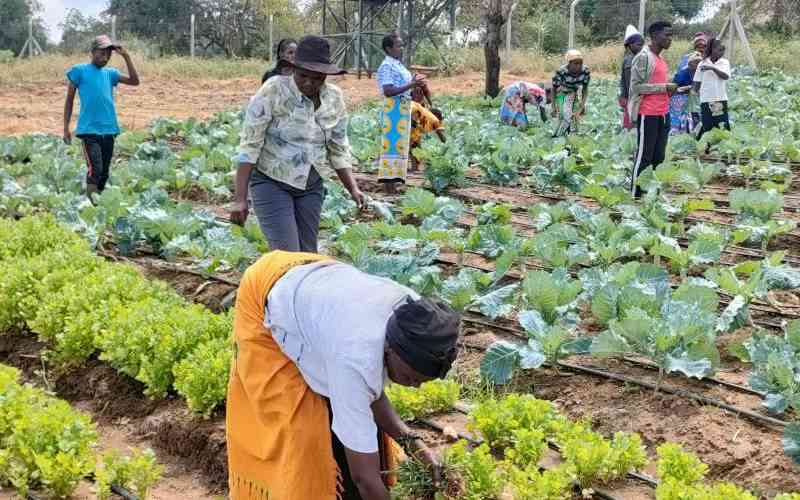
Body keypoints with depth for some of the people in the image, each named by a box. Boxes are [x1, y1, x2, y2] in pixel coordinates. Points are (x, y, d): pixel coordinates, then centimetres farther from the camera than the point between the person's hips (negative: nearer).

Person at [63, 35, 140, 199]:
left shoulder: (110, 73, 12)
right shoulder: (79, 71, 1)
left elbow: (134, 81, 0)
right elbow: (70, 100, 4)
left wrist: (126, 56, -5)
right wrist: (66, 128, 0)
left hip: (109, 130, 5)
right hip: (89, 130, -5)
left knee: (105, 172, 9)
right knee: (95, 169, -17)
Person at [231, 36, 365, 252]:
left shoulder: (334, 99, -1)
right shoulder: (272, 92, -16)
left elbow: (339, 150, 9)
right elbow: (249, 146, -17)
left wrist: (353, 188, -4)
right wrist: (240, 199, -21)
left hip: (311, 186, 5)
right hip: (271, 183, -5)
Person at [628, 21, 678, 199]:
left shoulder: (661, 59, 16)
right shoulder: (643, 57, -10)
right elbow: (637, 86, -16)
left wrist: (670, 89, 6)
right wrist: (665, 87, -17)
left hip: (663, 114, 9)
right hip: (648, 114, -9)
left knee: (659, 156, 10)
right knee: (644, 156, -5)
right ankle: (635, 194, 0)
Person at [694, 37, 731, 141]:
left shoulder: (725, 62, 5)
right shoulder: (702, 64, 2)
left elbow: (726, 76, -14)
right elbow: (697, 83, 7)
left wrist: (713, 68, -24)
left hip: (721, 100, 1)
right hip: (706, 101, -1)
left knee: (724, 127, 0)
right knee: (707, 128, 0)